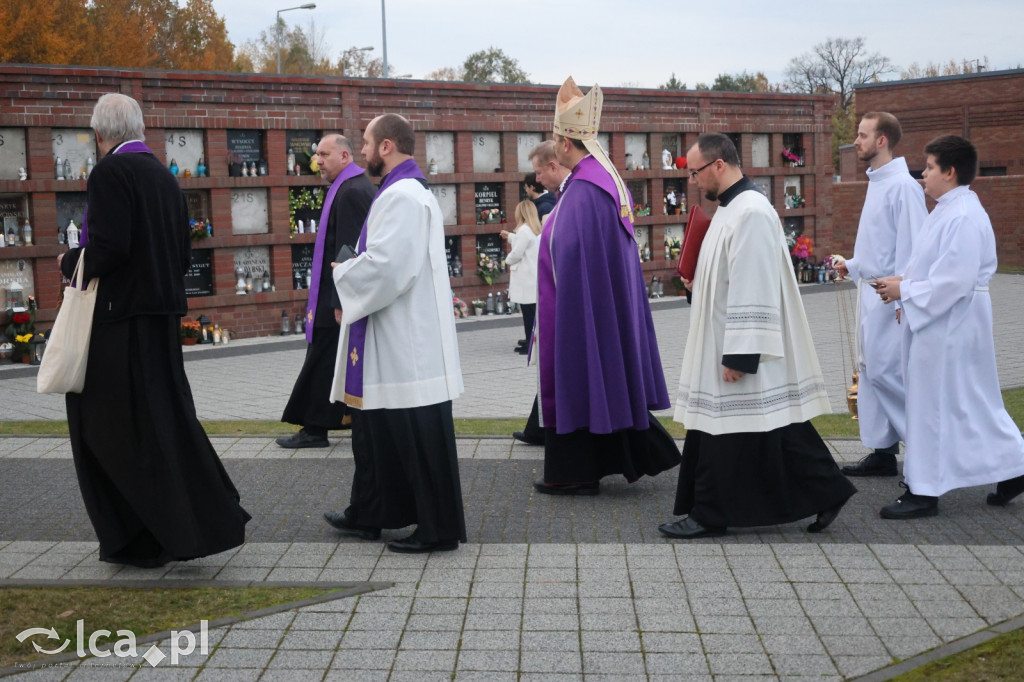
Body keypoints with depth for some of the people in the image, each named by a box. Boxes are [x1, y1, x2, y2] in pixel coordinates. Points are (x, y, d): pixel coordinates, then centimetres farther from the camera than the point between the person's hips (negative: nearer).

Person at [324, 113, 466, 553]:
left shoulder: (402, 196, -18)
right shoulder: (406, 191, 16)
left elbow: (385, 265, -25)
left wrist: (344, 274, -8)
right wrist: (353, 275, 11)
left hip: (405, 342, -11)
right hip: (391, 339, 11)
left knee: (418, 436, -4)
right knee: (374, 429, 19)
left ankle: (439, 529, 4)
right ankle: (367, 516, 30)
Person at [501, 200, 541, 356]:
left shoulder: (524, 230, -15)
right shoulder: (536, 229, 14)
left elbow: (517, 253, -16)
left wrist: (508, 260, 5)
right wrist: (509, 236, 46)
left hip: (526, 278, -9)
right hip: (534, 275, 9)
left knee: (529, 312, -6)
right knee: (530, 311, 12)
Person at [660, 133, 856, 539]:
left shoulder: (751, 213, -20)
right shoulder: (732, 208, 13)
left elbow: (753, 289, -24)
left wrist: (738, 356, -24)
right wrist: (698, 284, 11)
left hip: (743, 350, -10)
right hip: (724, 345, 10)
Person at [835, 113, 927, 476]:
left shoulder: (902, 187, -16)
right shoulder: (876, 183, 14)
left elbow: (912, 246, -19)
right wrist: (852, 266, 15)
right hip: (871, 289, 10)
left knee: (883, 369, -9)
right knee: (870, 368, 11)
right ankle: (882, 450, 18)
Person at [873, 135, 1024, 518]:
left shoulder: (964, 217, -21)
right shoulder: (948, 210, 12)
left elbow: (954, 281, -26)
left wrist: (905, 292, -18)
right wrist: (905, 289, 6)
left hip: (950, 326, -10)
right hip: (938, 322, 10)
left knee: (933, 404, -2)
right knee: (972, 402, 16)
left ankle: (924, 491, 7)